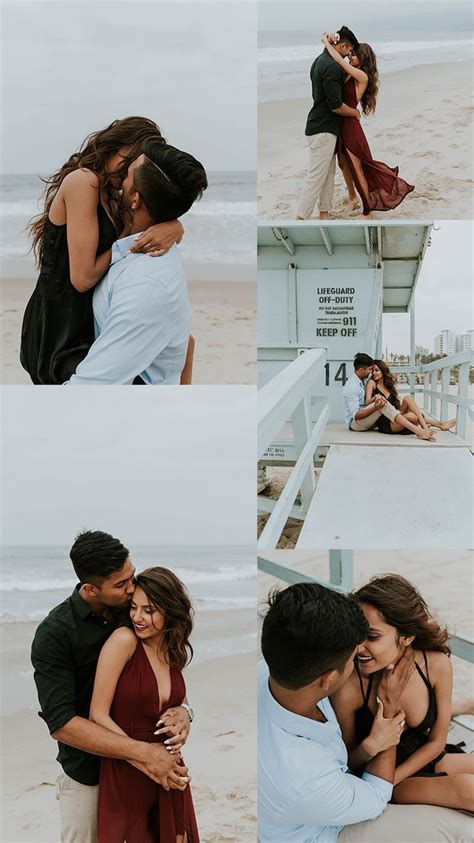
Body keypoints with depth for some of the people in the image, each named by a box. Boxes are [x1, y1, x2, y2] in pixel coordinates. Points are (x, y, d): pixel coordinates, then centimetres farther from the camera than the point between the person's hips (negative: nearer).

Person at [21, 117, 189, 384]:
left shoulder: (113, 199, 12)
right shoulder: (83, 180, -14)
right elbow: (83, 277, -19)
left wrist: (173, 228, -15)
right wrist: (128, 236, -8)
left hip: (84, 320, 9)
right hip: (59, 334, -9)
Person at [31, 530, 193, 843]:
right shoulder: (54, 634, -21)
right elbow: (60, 723, -26)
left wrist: (182, 709, -19)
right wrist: (143, 752, -31)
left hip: (138, 762, 4)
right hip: (88, 770, -4)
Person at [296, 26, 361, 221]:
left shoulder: (320, 60, 12)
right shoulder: (332, 66, -19)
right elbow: (336, 105, -21)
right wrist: (355, 113, -4)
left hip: (322, 126, 10)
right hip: (323, 130, -10)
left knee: (329, 174, 13)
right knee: (316, 178, -10)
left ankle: (324, 216, 17)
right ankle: (300, 222, -10)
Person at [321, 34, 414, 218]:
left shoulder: (362, 76, -14)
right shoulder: (347, 73, 7)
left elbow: (338, 59, -23)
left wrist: (326, 41, -10)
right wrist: (331, 41, -8)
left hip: (350, 124, -8)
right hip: (339, 123, 8)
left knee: (357, 169, -1)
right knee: (343, 164, 21)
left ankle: (367, 211, 8)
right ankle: (352, 197, 43)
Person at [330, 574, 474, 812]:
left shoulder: (437, 665, -21)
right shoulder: (348, 687, -30)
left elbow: (436, 742, -5)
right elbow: (347, 761, -12)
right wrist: (370, 746, -34)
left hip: (423, 758, 4)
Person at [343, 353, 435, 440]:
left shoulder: (365, 379, 4)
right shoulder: (351, 388, -20)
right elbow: (356, 415, -24)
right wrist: (375, 408, -38)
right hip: (355, 423, -9)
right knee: (383, 404, -32)